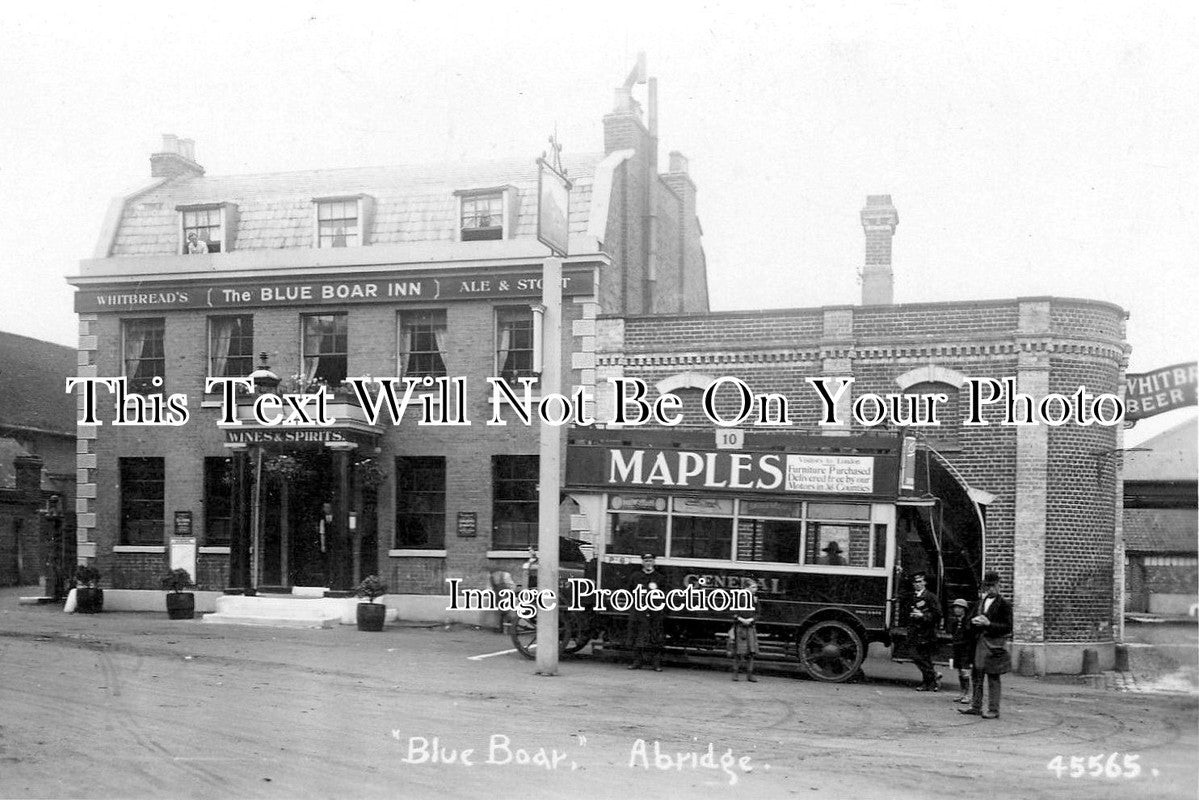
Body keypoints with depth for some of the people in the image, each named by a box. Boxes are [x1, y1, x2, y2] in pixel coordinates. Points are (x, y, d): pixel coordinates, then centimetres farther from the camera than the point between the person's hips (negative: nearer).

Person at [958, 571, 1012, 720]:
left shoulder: (1004, 605, -4)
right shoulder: (979, 603, 15)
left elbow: (1008, 628, -9)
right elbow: (968, 621, 19)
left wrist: (988, 624, -17)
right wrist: (974, 621, -4)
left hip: (994, 647, -6)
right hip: (978, 644, 6)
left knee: (993, 678, -1)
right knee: (976, 677, 10)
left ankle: (993, 710, 4)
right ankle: (975, 707, 19)